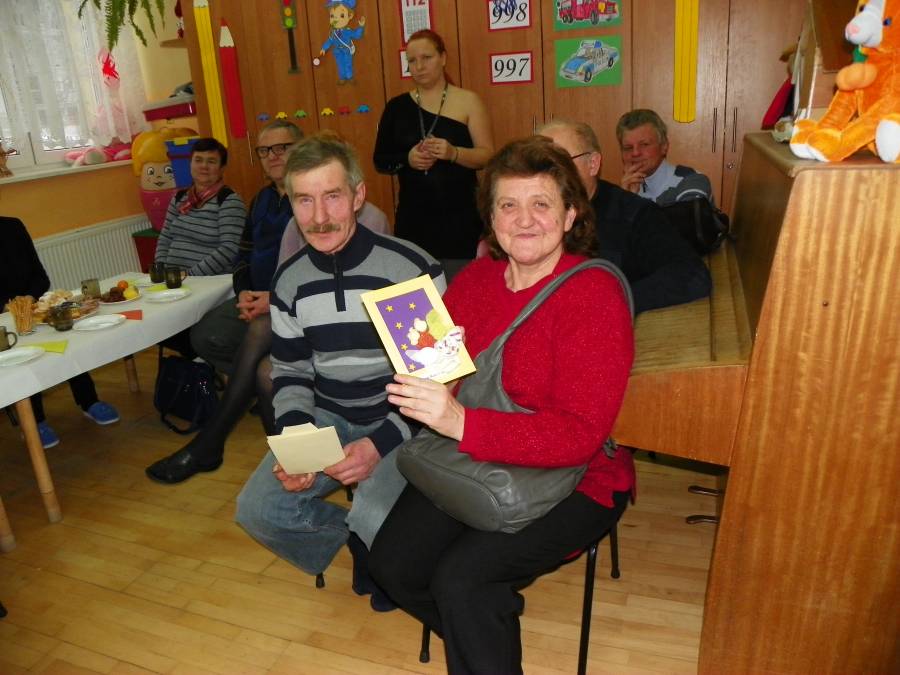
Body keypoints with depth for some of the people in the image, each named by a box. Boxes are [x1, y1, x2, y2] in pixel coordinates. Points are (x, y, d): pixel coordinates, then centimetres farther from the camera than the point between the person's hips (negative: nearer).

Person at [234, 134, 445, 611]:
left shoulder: (412, 269, -16)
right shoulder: (289, 282, 1)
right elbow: (290, 374, 8)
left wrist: (381, 443, -23)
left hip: (403, 422, -5)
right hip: (328, 419, 5)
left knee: (377, 519, -28)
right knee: (256, 510, -8)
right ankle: (364, 542, 14)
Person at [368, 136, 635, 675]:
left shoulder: (594, 294, -17)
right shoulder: (475, 278, 2)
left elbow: (579, 435, -25)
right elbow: (431, 368, 6)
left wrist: (461, 422, -37)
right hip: (471, 464, 6)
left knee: (460, 579, -21)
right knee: (392, 564, -3)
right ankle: (488, 629, 25)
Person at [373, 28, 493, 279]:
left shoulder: (468, 101, 2)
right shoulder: (397, 106, 8)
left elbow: (487, 155, -3)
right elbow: (380, 160, 9)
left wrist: (453, 153, -21)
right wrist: (407, 159, -12)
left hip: (459, 217, -2)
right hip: (413, 218, 2)